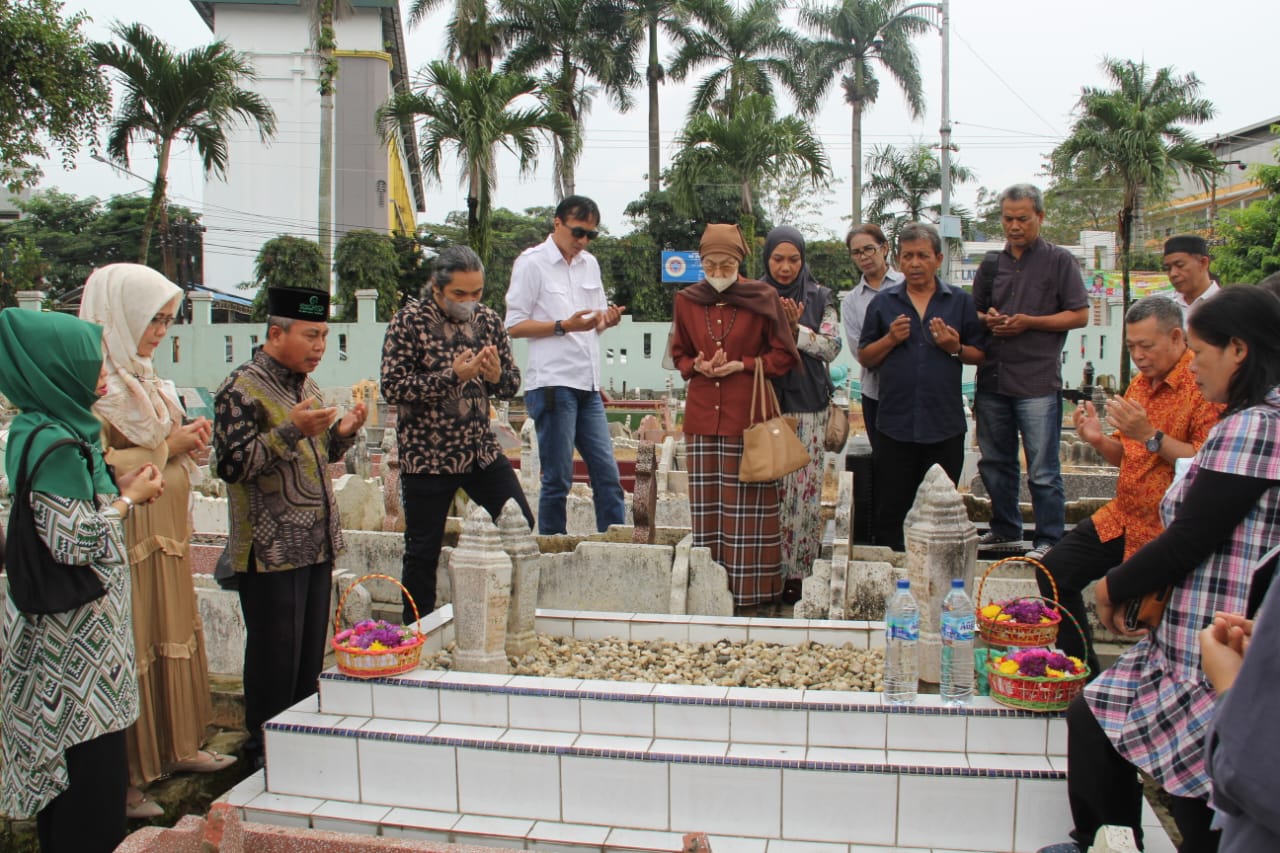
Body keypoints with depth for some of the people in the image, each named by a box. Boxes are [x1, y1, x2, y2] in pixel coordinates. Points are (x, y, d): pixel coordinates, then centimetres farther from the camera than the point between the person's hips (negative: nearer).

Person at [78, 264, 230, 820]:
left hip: (163, 534, 9)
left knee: (173, 637, 17)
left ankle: (176, 746, 31)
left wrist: (186, 438, 5)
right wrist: (167, 447, -16)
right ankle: (125, 779, 11)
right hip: (123, 543, -9)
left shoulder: (140, 374, 13)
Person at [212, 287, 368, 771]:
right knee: (275, 657, 2)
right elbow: (233, 465, -19)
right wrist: (292, 430, -26)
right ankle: (264, 752, 18)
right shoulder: (242, 389, -11)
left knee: (311, 653, 15)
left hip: (317, 544, 8)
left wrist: (343, 431, 3)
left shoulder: (305, 385, 13)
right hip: (271, 549, -8)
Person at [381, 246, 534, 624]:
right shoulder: (409, 321, -10)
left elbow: (513, 383, 10)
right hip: (427, 455, -5)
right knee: (424, 550, 5)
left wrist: (496, 375, -13)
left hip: (481, 449, 5)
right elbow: (392, 387, -17)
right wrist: (452, 375, -24)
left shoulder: (487, 319, 5)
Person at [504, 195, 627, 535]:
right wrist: (564, 326, -18)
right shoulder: (532, 262, -3)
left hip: (588, 385, 7)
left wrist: (606, 319, 1)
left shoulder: (590, 263, 18)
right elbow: (514, 325, -6)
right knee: (558, 478, -2)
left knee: (607, 474, 6)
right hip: (552, 383, -7)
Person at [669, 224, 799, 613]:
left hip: (747, 417, -3)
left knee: (745, 505, -1)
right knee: (705, 505, 5)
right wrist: (696, 366, -3)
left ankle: (746, 594, 8)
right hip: (702, 416, 3)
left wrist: (743, 365, -10)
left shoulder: (763, 298, -1)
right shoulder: (687, 300, 9)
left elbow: (783, 355, 3)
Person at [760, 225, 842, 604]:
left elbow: (831, 347, -1)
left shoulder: (819, 297, 8)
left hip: (808, 406, 0)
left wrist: (795, 329, -12)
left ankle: (798, 572, 7)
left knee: (804, 487, -2)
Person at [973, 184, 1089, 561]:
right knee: (994, 463, 14)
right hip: (991, 379, 5)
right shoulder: (991, 265, 14)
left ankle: (1049, 539, 8)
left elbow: (1080, 315, -3)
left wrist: (1029, 322, -14)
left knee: (1043, 470, -2)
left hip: (1038, 382, -5)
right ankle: (1005, 529, 28)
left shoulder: (1059, 260, 0)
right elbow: (974, 313, 22)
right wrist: (986, 319, -2)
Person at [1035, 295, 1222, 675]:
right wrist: (1099, 439, -2)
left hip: (1168, 529, -8)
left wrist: (1151, 436, -27)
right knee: (1055, 571, 3)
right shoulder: (1140, 382, 10)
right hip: (1122, 516, 8)